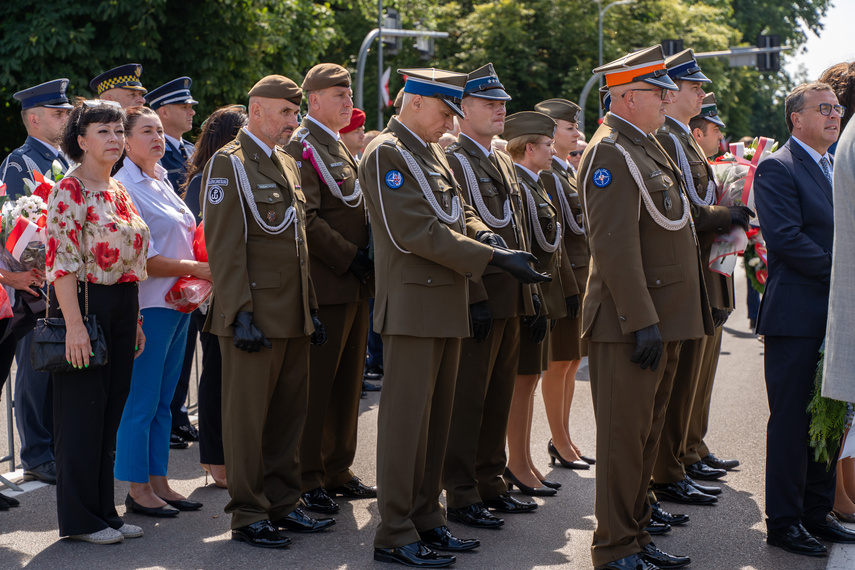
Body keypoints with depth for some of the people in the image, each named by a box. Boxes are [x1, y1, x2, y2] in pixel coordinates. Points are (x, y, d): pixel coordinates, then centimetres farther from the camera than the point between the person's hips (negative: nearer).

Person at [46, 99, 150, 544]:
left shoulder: (118, 191, 14)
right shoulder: (70, 191, -12)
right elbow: (61, 261, -17)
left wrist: (135, 320, 16)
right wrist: (74, 324, -22)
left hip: (122, 309, 8)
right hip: (84, 305, -8)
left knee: (111, 412, 12)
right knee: (82, 413, 0)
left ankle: (104, 511, 21)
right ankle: (80, 519, 9)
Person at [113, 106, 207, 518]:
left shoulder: (161, 183, 16)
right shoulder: (124, 187, -12)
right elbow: (142, 259, -17)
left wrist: (206, 267, 6)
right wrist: (196, 269, -16)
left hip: (177, 305, 9)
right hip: (147, 306, -9)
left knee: (163, 402, 13)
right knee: (142, 403, -1)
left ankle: (158, 482, 20)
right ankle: (138, 490, 7)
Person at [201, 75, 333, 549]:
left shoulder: (286, 164, 18)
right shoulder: (228, 163, -8)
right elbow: (223, 247, -14)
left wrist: (311, 309, 18)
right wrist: (240, 314, -19)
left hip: (293, 317, 8)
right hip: (255, 316, -8)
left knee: (288, 414, 12)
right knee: (247, 417, -1)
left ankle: (282, 504, 21)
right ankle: (248, 515, 6)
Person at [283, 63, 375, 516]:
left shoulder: (339, 147, 19)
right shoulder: (302, 148, -10)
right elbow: (306, 221, -19)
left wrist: (366, 258, 10)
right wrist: (350, 257, -18)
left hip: (353, 283, 9)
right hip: (325, 285, -9)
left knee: (347, 381, 13)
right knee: (315, 383, -4)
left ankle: (337, 471, 22)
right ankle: (307, 478, 3)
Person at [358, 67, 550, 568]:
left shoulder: (433, 153, 17)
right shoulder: (387, 154, -13)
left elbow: (456, 211, 19)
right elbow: (417, 232, -20)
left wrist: (481, 232, -5)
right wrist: (492, 258, -21)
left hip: (448, 305, 9)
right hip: (413, 305, -9)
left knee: (437, 418, 13)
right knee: (407, 418, -5)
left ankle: (427, 518, 21)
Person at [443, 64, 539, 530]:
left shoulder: (501, 163, 18)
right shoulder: (452, 160, -10)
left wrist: (527, 291, 17)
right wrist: (475, 297, -20)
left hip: (510, 299, 9)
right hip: (479, 299, -9)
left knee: (499, 395, 13)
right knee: (467, 398, -4)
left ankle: (491, 484, 22)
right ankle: (462, 496, 2)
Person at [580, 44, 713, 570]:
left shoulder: (646, 148, 17)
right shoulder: (611, 152, -15)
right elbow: (614, 244, -21)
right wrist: (642, 321, -24)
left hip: (661, 318, 10)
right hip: (631, 324, -10)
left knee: (648, 433, 16)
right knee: (624, 437, -3)